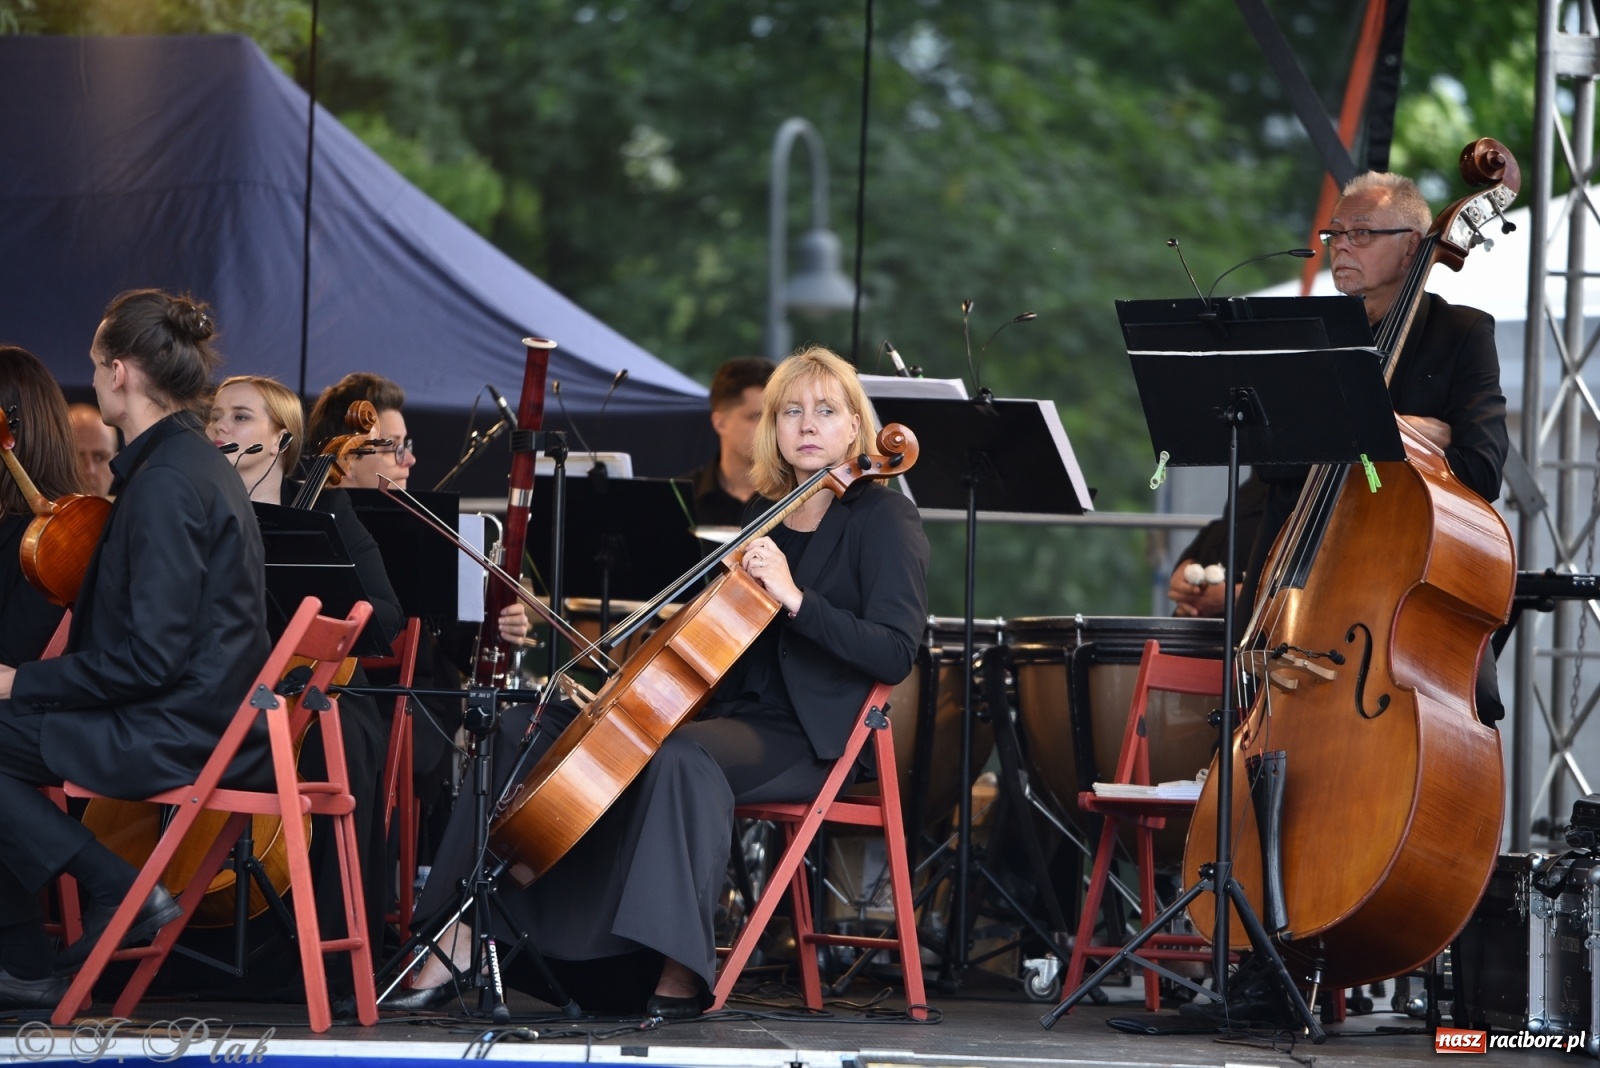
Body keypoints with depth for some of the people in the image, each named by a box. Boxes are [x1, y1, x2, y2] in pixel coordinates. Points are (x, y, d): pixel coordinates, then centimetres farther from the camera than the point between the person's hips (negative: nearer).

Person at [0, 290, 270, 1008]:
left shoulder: (165, 483, -19)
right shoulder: (196, 465, 14)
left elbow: (150, 657, -23)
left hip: (180, 736, -10)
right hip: (206, 722, 10)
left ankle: (118, 891, -6)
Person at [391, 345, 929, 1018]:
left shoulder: (883, 520, -4)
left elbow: (894, 653, -17)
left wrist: (795, 598, -26)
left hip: (805, 739, -8)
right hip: (727, 709, 8)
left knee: (679, 757, -40)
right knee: (525, 730, -5)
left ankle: (679, 972, -36)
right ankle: (457, 945, -12)